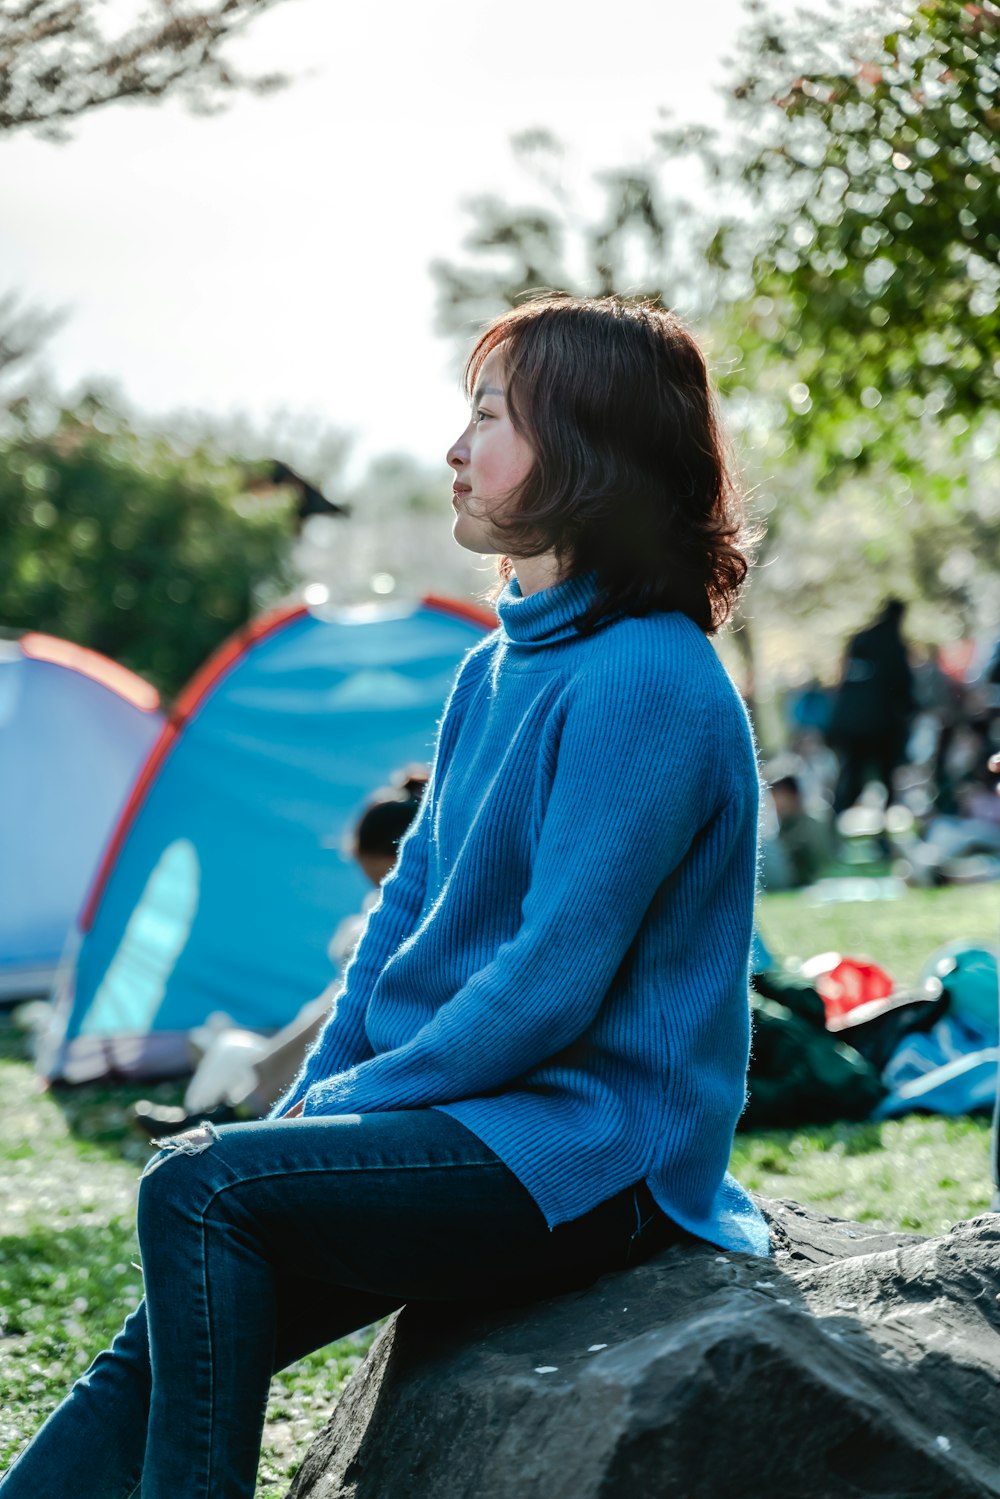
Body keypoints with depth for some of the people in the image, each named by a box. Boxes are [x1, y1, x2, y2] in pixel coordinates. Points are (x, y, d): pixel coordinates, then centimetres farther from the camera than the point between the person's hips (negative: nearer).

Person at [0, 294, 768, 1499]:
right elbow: (410, 901, 16)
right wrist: (313, 1096, 5)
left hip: (593, 1157, -8)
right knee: (170, 1341, -6)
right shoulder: (497, 668, 13)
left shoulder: (647, 685, -17)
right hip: (482, 1122, 8)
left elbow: (553, 982, -20)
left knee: (198, 1185, -21)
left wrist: (351, 1106, -13)